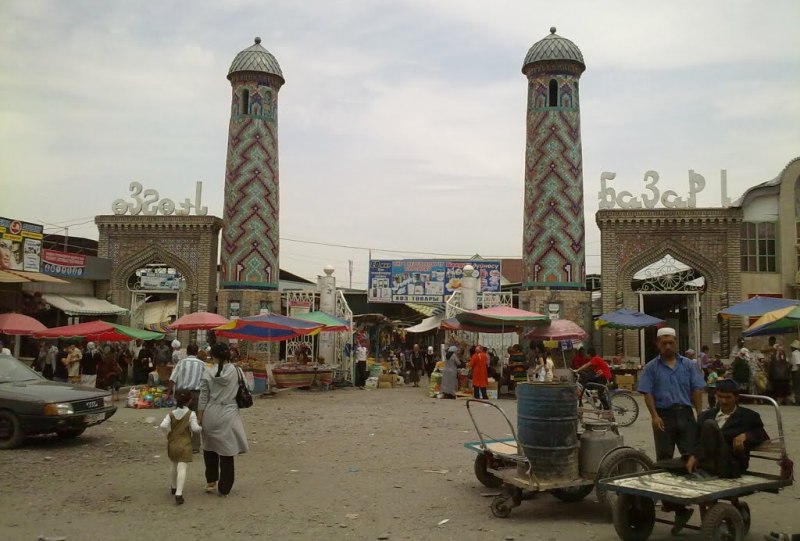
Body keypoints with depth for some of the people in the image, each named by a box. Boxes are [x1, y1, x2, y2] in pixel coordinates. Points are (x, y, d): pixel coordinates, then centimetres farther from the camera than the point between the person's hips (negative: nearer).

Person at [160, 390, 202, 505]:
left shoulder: (171, 414, 2)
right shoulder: (191, 414, -7)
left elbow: (163, 425, -12)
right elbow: (195, 428, -16)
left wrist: (168, 433, 5)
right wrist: (200, 428, 5)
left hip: (172, 444, 5)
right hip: (185, 445, -4)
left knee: (175, 466, 25)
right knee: (182, 468, -12)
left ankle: (174, 487, 44)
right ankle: (179, 493, -25)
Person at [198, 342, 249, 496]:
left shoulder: (208, 373, -7)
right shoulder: (237, 372, -5)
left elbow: (203, 398, -3)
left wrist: (199, 418, 4)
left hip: (211, 414, 0)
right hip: (229, 415, 0)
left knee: (209, 448, 22)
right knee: (227, 452, 7)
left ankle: (211, 481, 28)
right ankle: (224, 488, 14)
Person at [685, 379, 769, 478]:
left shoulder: (748, 416, 14)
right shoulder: (706, 415, 20)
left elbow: (764, 438, 8)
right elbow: (697, 441, 14)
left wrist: (745, 435, -11)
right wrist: (693, 456, -6)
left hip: (732, 465, -3)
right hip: (707, 462, 4)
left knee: (709, 424, -24)